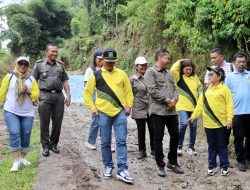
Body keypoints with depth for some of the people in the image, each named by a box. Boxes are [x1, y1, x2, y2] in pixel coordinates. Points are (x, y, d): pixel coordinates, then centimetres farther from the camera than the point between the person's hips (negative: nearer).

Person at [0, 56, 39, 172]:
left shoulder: (31, 79, 7)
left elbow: (36, 95, 3)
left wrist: (28, 91, -15)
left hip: (27, 113, 2)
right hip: (11, 111, -2)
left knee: (26, 135, 6)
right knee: (14, 134, -13)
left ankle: (23, 158, 23)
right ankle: (16, 161, -9)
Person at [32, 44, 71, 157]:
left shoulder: (60, 65, 15)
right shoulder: (39, 64, 6)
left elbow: (65, 81, 17)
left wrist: (68, 95, 8)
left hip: (59, 96, 3)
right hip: (45, 96, -3)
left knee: (58, 122, 5)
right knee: (44, 122, 1)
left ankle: (53, 144, 19)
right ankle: (45, 146, 10)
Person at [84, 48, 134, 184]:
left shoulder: (121, 74, 7)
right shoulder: (96, 75, 2)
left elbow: (128, 91, 12)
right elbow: (87, 92, 6)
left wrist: (129, 105, 0)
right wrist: (92, 107, -3)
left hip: (120, 112, 1)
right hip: (103, 113, -1)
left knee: (121, 141, -2)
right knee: (105, 142, 7)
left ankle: (122, 170, 1)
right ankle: (108, 167, 23)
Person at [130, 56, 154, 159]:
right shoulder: (133, 79, -2)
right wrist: (130, 106, -4)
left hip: (151, 108, 2)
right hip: (139, 109, -2)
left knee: (153, 129, 3)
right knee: (141, 130, 6)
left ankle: (153, 149, 19)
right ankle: (142, 151, 18)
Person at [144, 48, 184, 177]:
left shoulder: (168, 73, 16)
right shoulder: (150, 72, -7)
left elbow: (175, 89, 13)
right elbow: (153, 91, -17)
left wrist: (174, 101, -7)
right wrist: (168, 101, -13)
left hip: (171, 110, 7)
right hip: (158, 110, -7)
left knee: (175, 135, 11)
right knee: (158, 138, 1)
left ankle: (172, 162, 27)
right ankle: (160, 165, 13)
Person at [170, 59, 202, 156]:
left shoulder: (195, 77, 9)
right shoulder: (179, 77, -2)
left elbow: (200, 89, 17)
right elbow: (173, 70, -21)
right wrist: (179, 61, -7)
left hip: (194, 106, 4)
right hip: (182, 106, -4)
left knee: (193, 126, 8)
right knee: (183, 124, -20)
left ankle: (191, 147, 22)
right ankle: (179, 146, -2)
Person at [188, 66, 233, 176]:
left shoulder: (224, 89, -5)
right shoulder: (206, 90, 10)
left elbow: (229, 105, -9)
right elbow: (200, 104, 10)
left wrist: (229, 119, -17)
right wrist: (194, 115, 3)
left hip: (221, 123, -4)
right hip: (208, 123, 4)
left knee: (222, 145, 6)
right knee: (211, 145, 13)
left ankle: (224, 167, 17)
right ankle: (212, 166, 23)